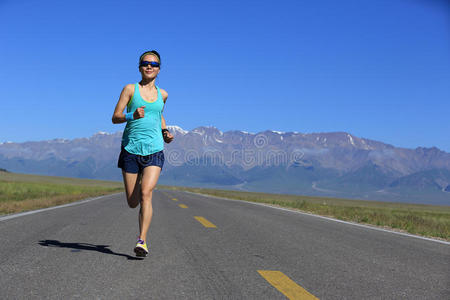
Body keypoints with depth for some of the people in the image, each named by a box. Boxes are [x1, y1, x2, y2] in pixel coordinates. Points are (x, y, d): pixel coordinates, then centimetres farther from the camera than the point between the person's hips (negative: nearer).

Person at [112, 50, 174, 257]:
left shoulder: (162, 94, 12)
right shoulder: (130, 89, 3)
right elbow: (115, 117, -2)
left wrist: (165, 132, 15)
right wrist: (132, 116, -22)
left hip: (154, 149, 1)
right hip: (130, 149, -1)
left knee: (146, 194, -19)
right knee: (132, 202, 4)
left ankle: (142, 241, -18)